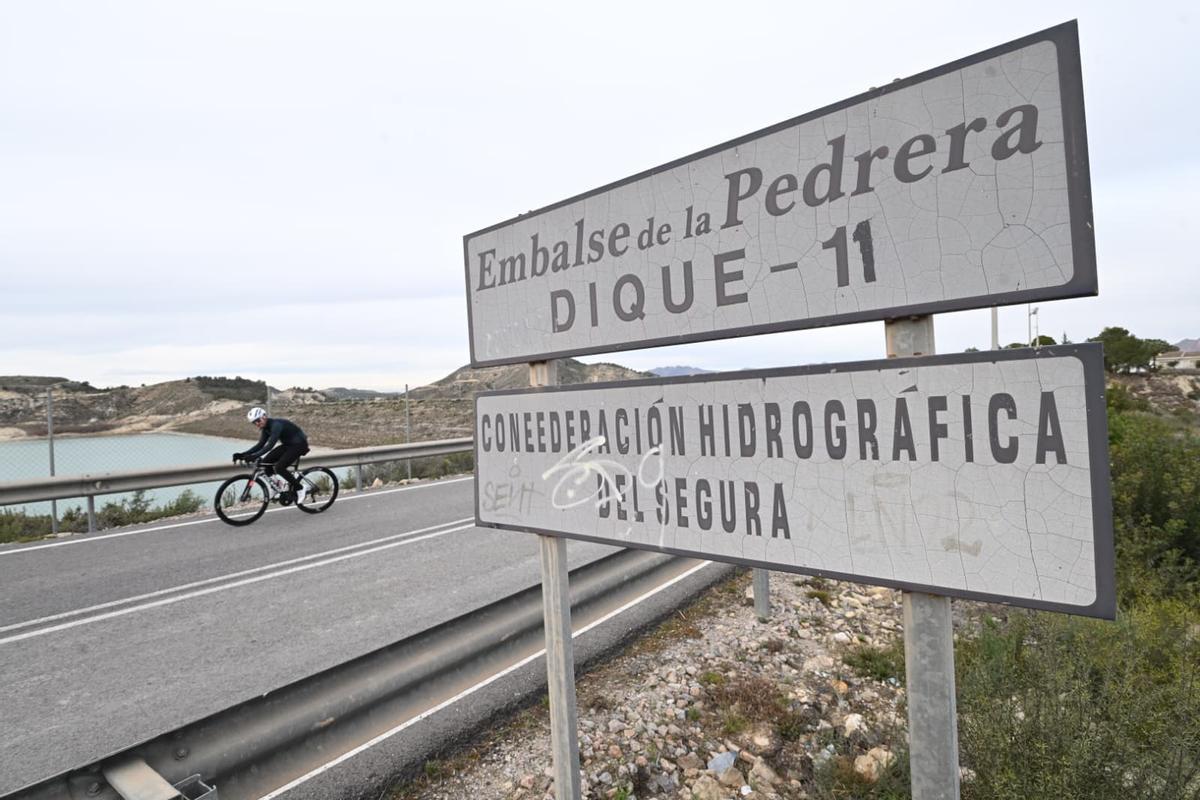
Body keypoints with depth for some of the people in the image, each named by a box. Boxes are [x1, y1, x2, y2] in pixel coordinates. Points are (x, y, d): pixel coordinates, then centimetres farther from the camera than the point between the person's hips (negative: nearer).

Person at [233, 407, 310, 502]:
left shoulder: (276, 424, -24)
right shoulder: (266, 427, 3)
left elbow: (270, 445, -35)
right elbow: (260, 445, 4)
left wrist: (254, 456, -42)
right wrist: (243, 455, -6)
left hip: (299, 444, -9)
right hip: (288, 444, 9)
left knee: (279, 467, -21)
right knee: (266, 461, -3)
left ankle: (299, 488, -4)